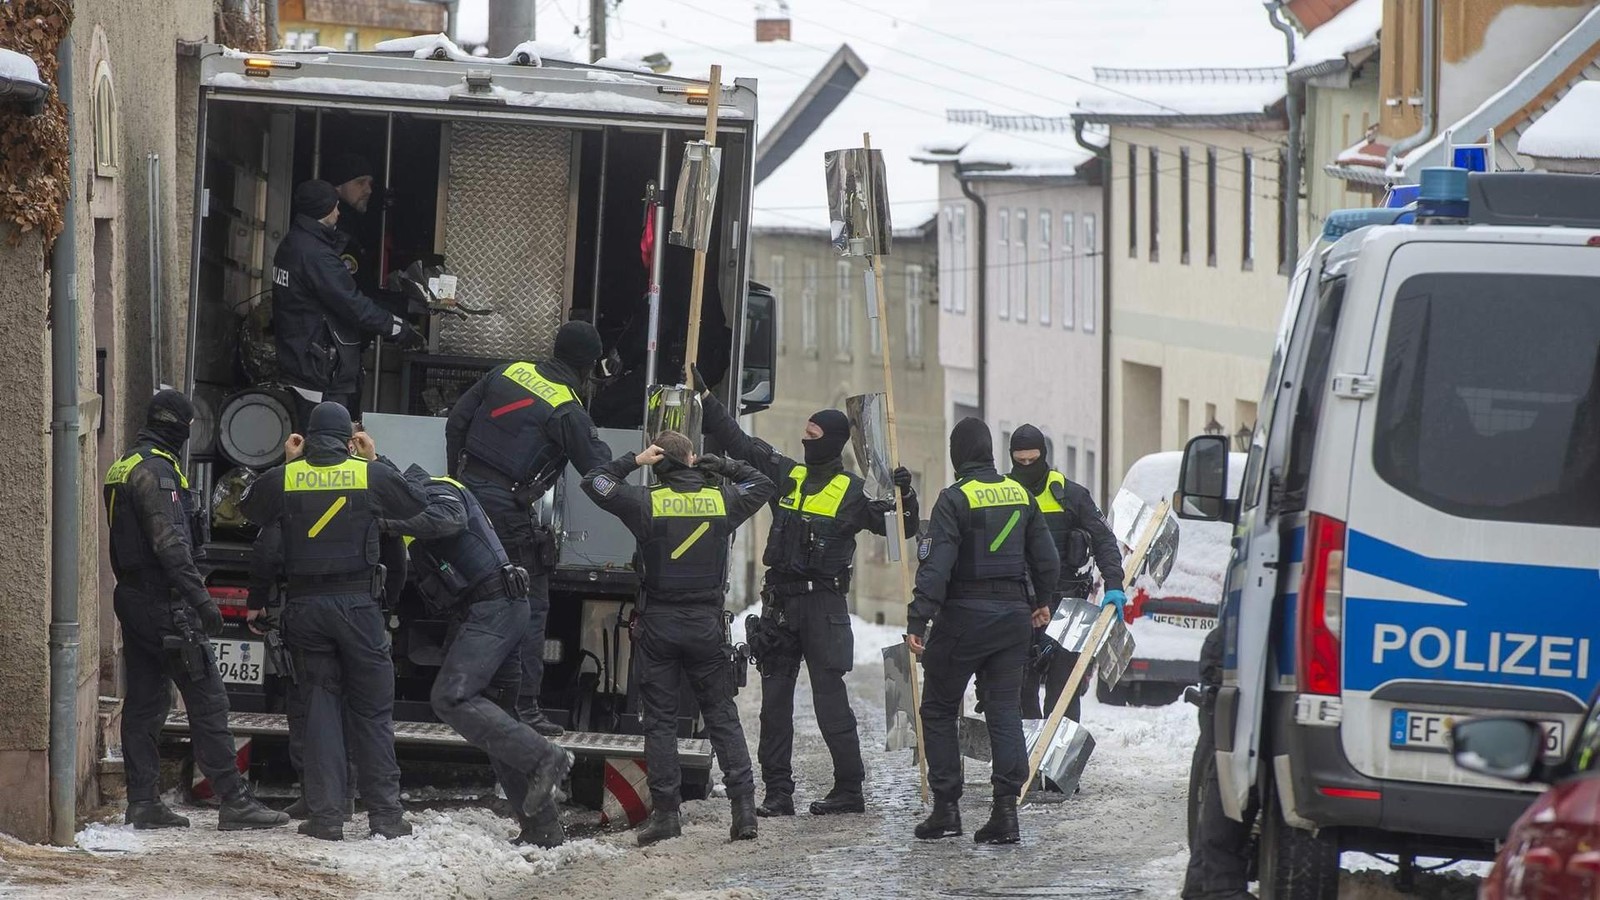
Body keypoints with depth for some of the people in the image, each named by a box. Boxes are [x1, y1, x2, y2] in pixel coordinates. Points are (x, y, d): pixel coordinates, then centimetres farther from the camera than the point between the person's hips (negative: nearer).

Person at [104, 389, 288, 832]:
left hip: (133, 597, 10)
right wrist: (199, 596, -25)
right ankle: (234, 801, -9)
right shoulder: (156, 469, -15)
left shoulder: (125, 467, 17)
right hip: (164, 603, -10)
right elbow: (169, 542, -23)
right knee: (207, 698, -8)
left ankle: (143, 800, 11)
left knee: (144, 703, 11)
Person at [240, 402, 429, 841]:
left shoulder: (285, 478, 0)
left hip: (305, 606, 1)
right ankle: (385, 813, 6)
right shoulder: (370, 476, -2)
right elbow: (417, 503, 12)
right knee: (373, 712, 6)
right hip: (357, 603, -1)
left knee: (321, 706, 6)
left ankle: (326, 815, -1)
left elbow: (250, 508, 19)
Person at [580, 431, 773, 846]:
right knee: (722, 717, 8)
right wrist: (718, 466, 16)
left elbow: (593, 483, 5)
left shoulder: (647, 502, -7)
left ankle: (665, 810, 0)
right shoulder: (722, 500, 0)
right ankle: (744, 805, -1)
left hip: (659, 625, -2)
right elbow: (762, 483, 21)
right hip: (707, 625, 2)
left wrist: (634, 461, 7)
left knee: (660, 721, 4)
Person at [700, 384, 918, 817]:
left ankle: (849, 789, -1)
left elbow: (900, 527, 2)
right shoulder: (786, 474, 11)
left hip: (824, 602, -5)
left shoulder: (852, 492, 0)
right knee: (775, 700, 4)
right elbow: (737, 441, 15)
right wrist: (705, 398, 13)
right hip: (780, 600, 5)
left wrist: (905, 495, -15)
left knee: (830, 700, -6)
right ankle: (777, 792, 8)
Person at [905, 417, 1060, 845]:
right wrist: (1040, 601, 31)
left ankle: (946, 806, 4)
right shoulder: (1021, 495, 7)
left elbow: (936, 565, -18)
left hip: (964, 616, -5)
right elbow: (1046, 559, 14)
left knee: (938, 709, 7)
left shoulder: (955, 499, -11)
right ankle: (1006, 810, -4)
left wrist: (918, 620, -20)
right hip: (1013, 615, 5)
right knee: (1004, 709, 6)